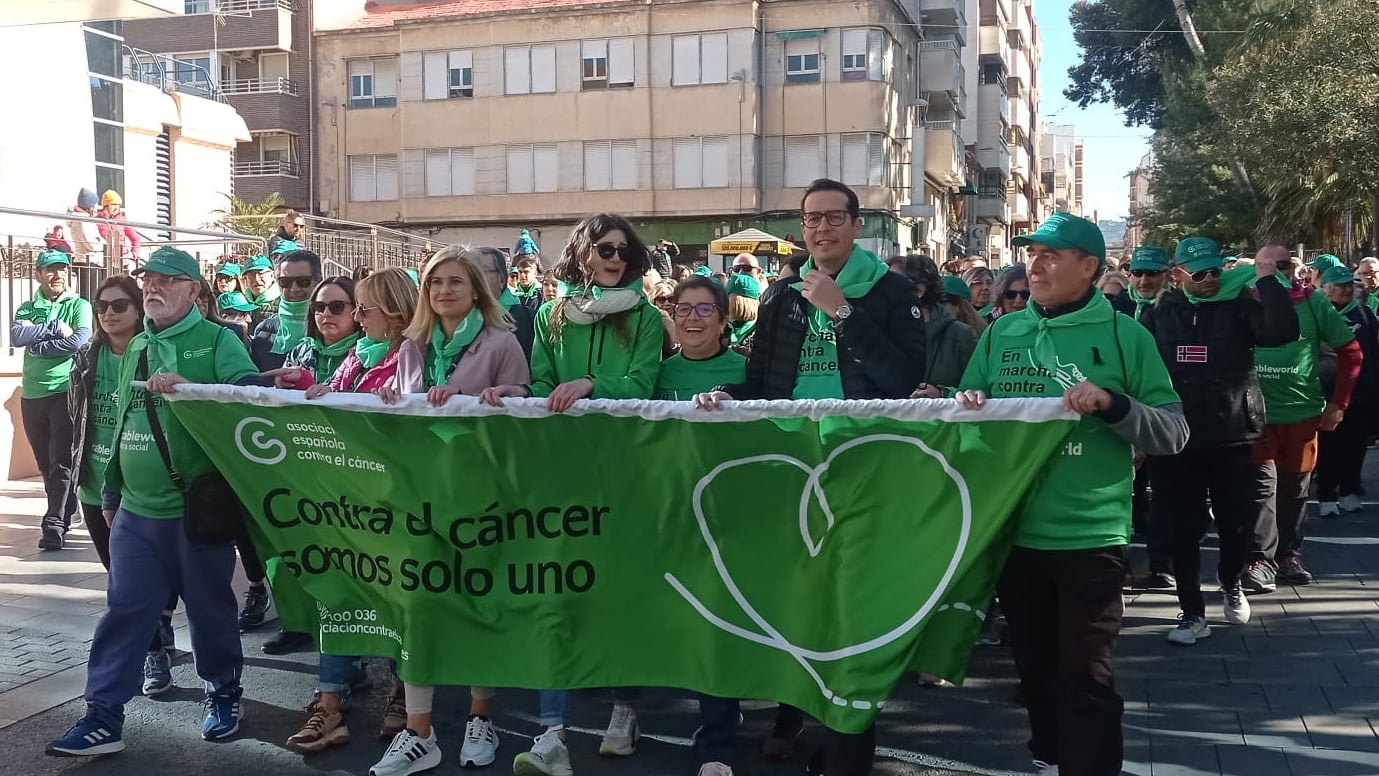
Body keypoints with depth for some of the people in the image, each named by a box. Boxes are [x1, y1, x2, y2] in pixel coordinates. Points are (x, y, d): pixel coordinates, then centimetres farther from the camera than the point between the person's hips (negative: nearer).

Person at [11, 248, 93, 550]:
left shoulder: (79, 306, 2)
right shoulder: (27, 309, 13)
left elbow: (81, 340, -15)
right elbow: (16, 337, -7)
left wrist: (39, 345, -9)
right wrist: (55, 328, -15)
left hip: (66, 392, -4)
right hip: (32, 395, 5)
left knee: (62, 461, -8)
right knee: (45, 462, 11)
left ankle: (54, 524, -8)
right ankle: (64, 511, 26)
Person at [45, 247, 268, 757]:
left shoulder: (216, 340, -4)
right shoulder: (137, 347, 14)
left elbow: (252, 394, -18)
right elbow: (122, 423, 21)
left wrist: (189, 387, -30)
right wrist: (111, 489, 23)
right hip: (137, 509, 5)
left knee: (210, 608, 8)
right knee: (125, 610, 5)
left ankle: (224, 694, 26)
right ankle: (103, 716, 10)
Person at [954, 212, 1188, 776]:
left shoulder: (1124, 335, -3)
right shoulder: (1000, 332, 7)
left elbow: (1174, 433, -5)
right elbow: (969, 410, 12)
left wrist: (1112, 403, -21)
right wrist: (965, 405, -10)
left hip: (1091, 537, -4)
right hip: (1013, 532, 4)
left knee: (1085, 678, 0)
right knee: (1034, 666, 20)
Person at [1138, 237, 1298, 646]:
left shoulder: (1239, 305, -2)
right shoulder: (1159, 314, 2)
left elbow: (1282, 332, -20)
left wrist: (1267, 278, -22)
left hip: (1232, 436, 0)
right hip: (1176, 439, 1)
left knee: (1239, 522, 10)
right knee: (1183, 529, 4)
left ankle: (1230, 582, 40)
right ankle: (1193, 612, 15)